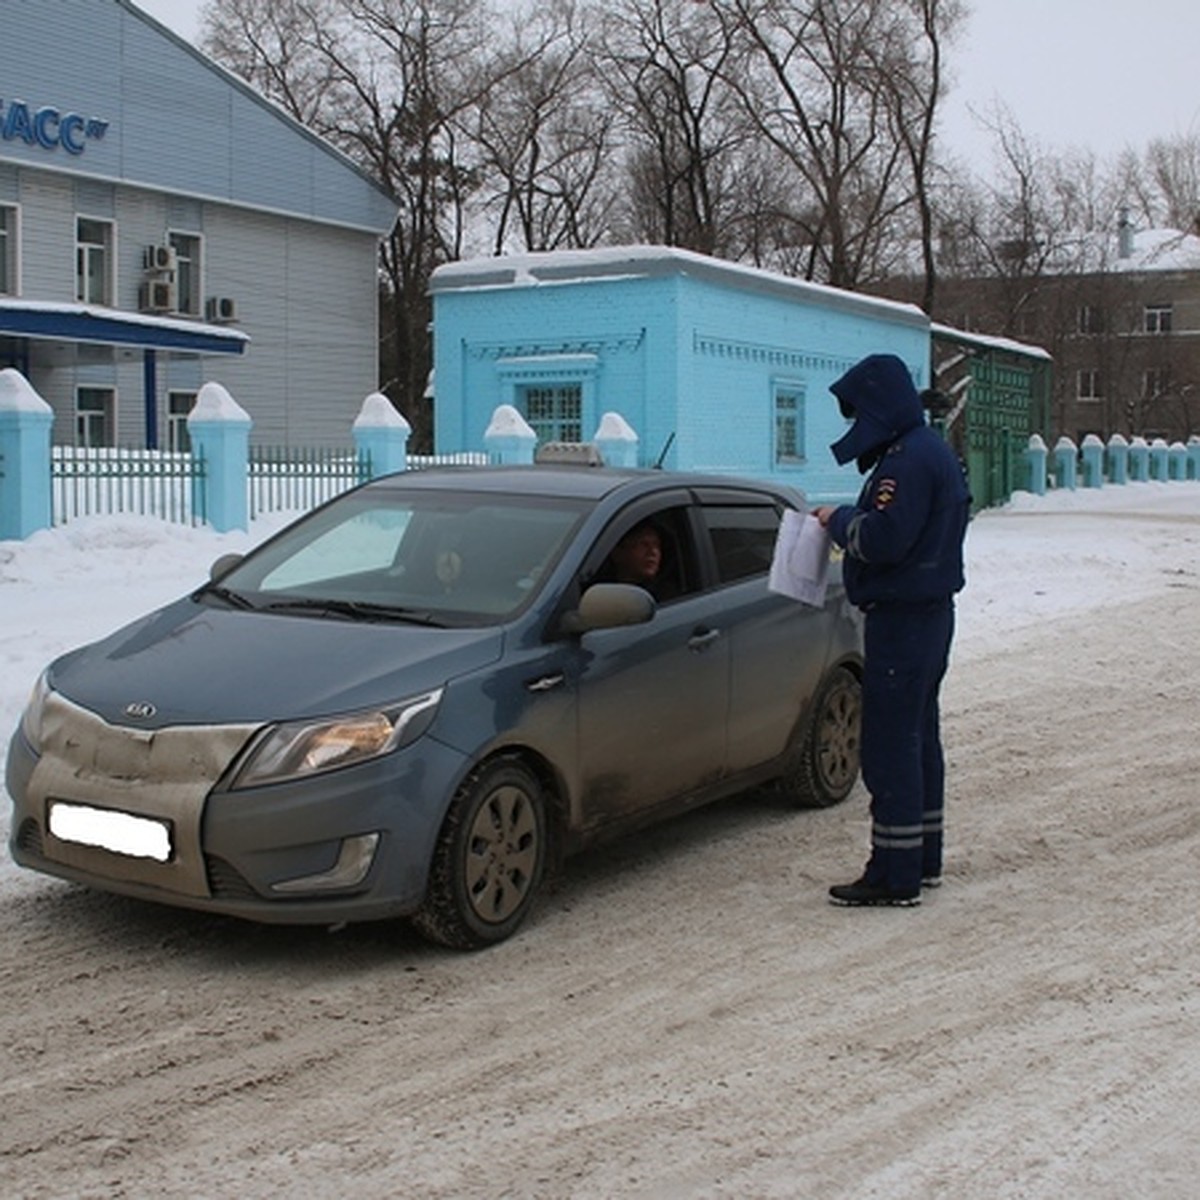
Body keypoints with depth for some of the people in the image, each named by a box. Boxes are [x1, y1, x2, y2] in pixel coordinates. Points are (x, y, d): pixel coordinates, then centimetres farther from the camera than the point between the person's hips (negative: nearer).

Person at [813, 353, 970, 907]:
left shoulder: (910, 458, -18)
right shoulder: (930, 451, 15)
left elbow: (883, 538, -25)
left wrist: (838, 519, -8)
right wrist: (848, 520, 5)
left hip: (903, 618, -11)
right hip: (929, 610, 11)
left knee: (890, 744, -6)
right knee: (917, 737, 16)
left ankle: (895, 874, -2)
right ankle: (922, 860, 25)